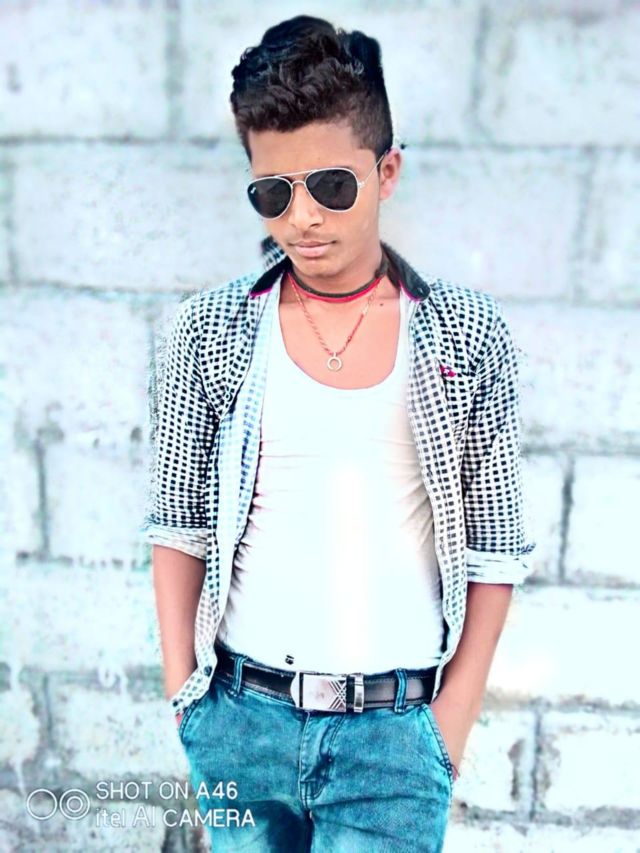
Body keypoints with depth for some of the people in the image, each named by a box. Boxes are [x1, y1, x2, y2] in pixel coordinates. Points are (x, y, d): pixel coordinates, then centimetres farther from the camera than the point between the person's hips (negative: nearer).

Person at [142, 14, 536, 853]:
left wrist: (454, 715, -2)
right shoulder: (210, 329, -4)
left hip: (396, 728, -1)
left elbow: (495, 545, -1)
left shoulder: (472, 335, -6)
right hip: (240, 715, 2)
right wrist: (181, 690, 0)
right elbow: (180, 526, 2)